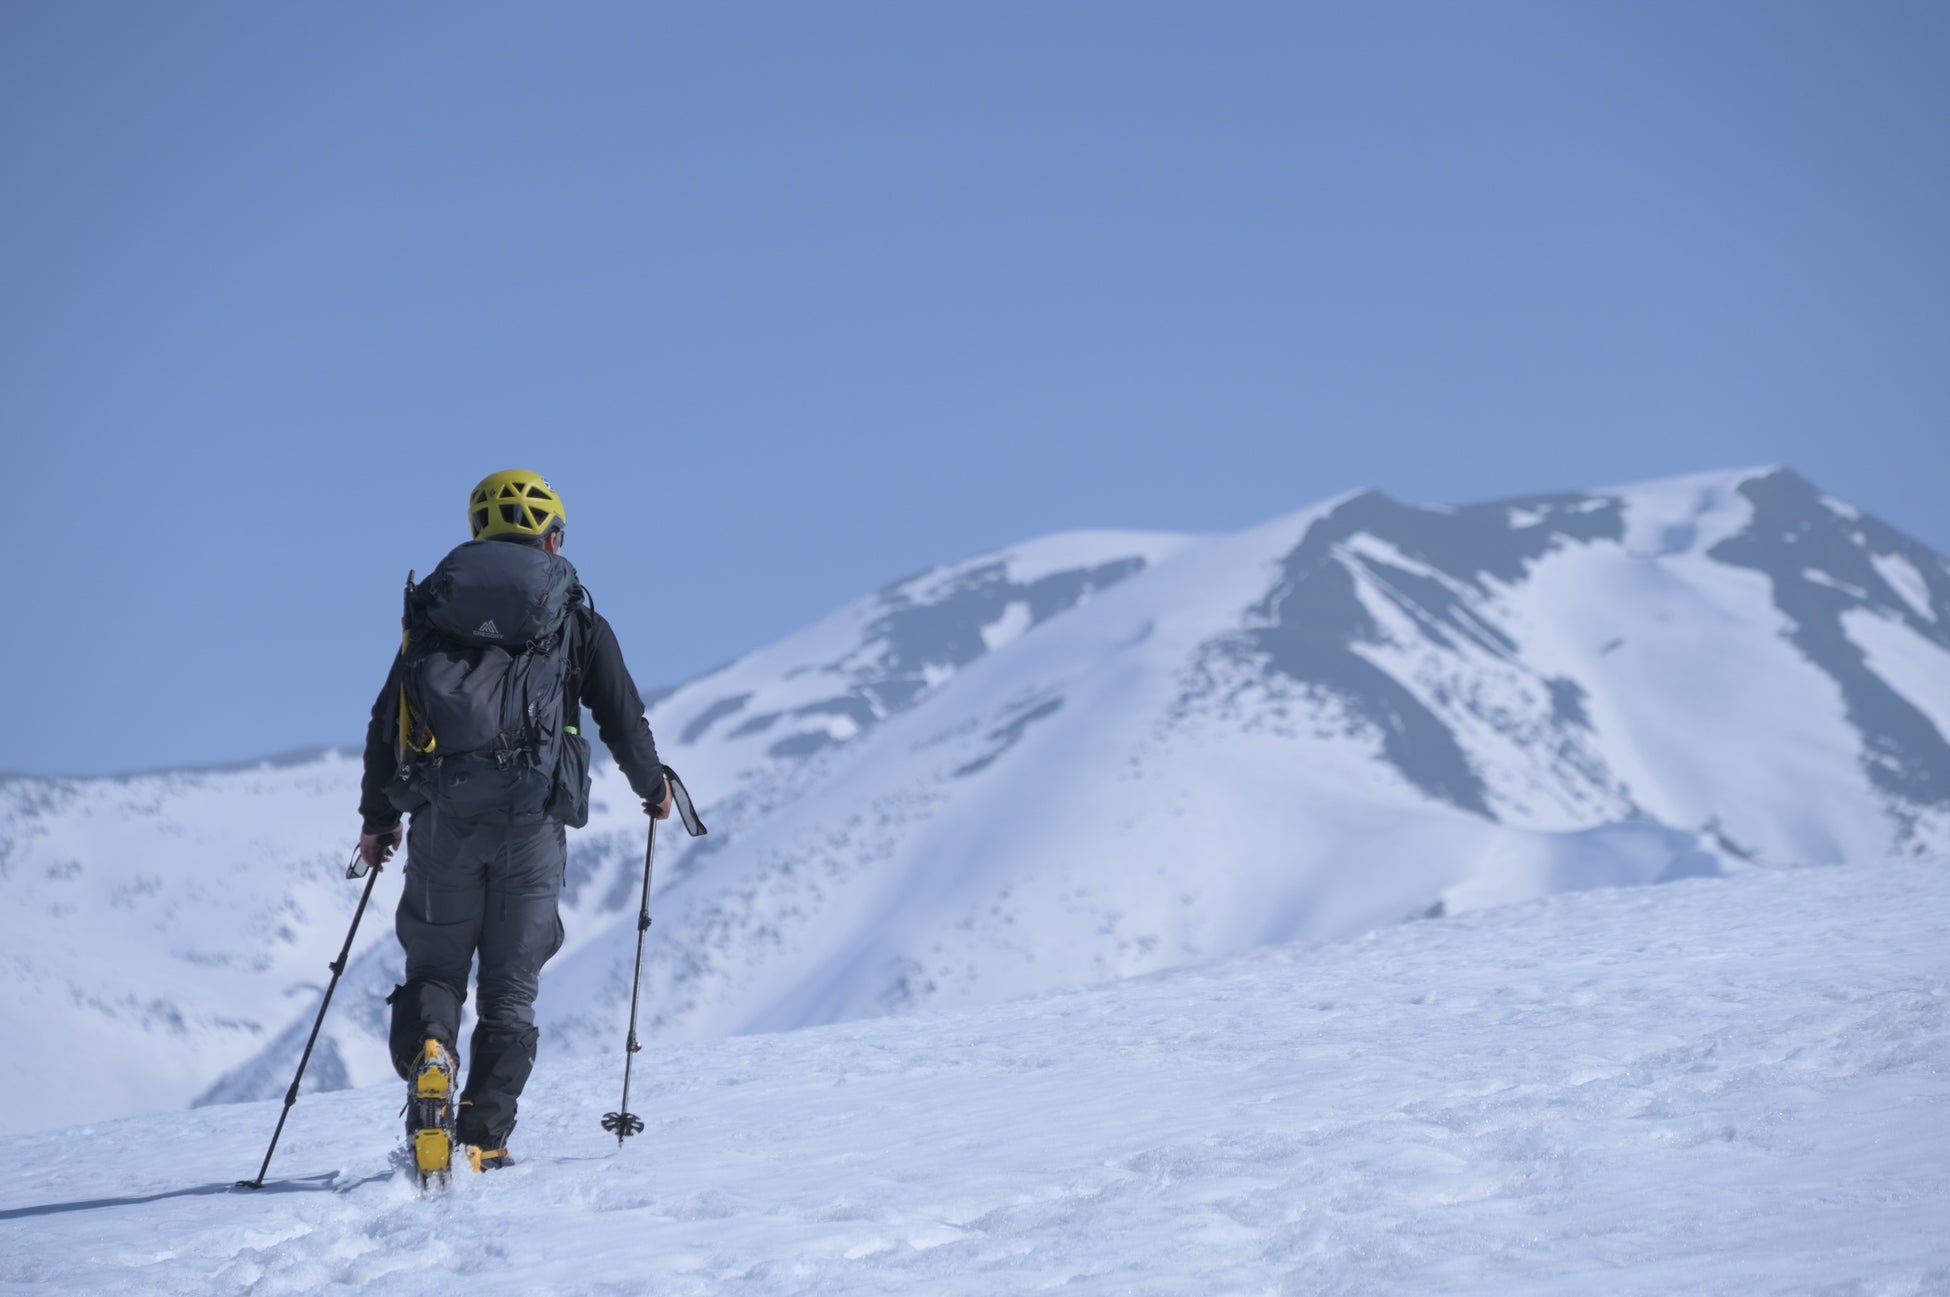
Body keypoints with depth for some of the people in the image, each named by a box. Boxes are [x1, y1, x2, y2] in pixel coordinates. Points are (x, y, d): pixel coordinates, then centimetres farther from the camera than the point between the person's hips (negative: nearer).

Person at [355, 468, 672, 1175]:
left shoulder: (433, 608, 13)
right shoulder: (575, 618, 8)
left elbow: (388, 716, 14)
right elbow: (622, 715, 9)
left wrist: (378, 814, 26)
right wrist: (652, 787, 28)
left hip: (442, 815, 1)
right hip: (532, 814, -1)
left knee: (434, 966, 11)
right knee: (510, 983, 6)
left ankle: (426, 1054, -21)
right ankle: (484, 1136, -3)